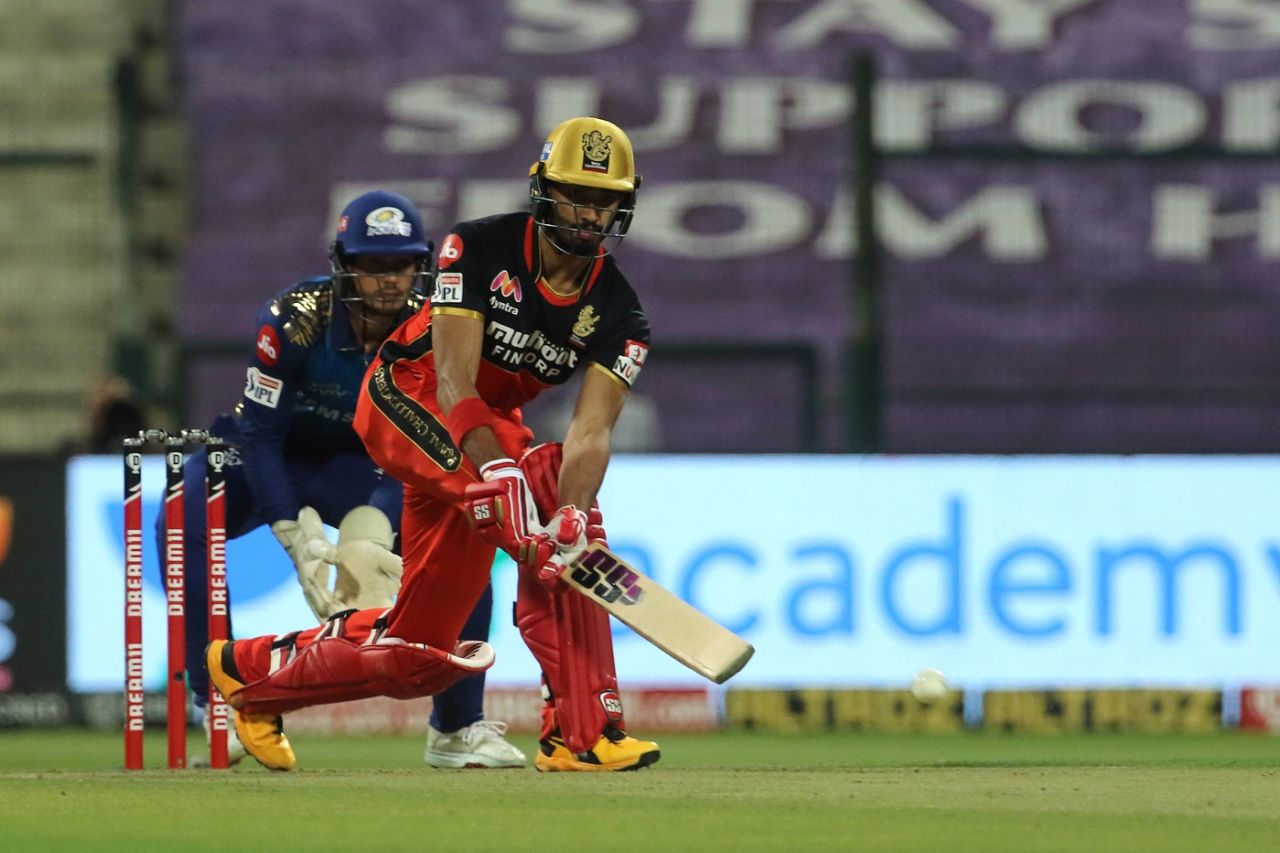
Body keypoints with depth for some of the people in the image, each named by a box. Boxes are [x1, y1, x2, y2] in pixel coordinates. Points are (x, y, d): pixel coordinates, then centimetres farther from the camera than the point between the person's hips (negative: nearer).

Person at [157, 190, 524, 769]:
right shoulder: (294, 320, -30)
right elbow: (260, 433, -26)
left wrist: (371, 534, -38)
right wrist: (298, 540, -36)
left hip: (358, 469, 3)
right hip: (268, 460, -3)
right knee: (181, 522, -33)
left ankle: (458, 728, -3)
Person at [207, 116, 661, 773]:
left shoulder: (618, 315, -9)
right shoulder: (479, 249, -20)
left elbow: (590, 433, -22)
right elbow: (454, 384, -30)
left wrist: (570, 519, -41)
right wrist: (501, 474, -44)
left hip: (492, 423, 6)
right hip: (407, 396, -6)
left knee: (420, 654, 1)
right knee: (542, 484, -34)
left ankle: (250, 669, 27)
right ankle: (581, 732, -35)